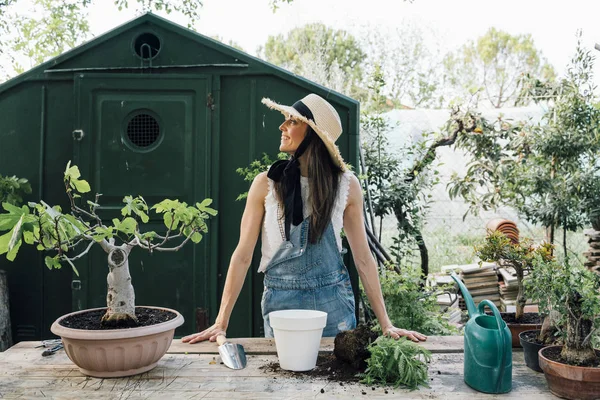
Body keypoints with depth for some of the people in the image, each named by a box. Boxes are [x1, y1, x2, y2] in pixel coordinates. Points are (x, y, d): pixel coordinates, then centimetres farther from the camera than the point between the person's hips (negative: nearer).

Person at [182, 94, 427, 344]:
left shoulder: (346, 185, -5)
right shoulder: (266, 183, -7)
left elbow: (363, 258, -1)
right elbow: (243, 255, -5)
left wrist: (386, 325, -2)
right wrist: (221, 324, -7)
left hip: (333, 301, 1)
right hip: (280, 300, 0)